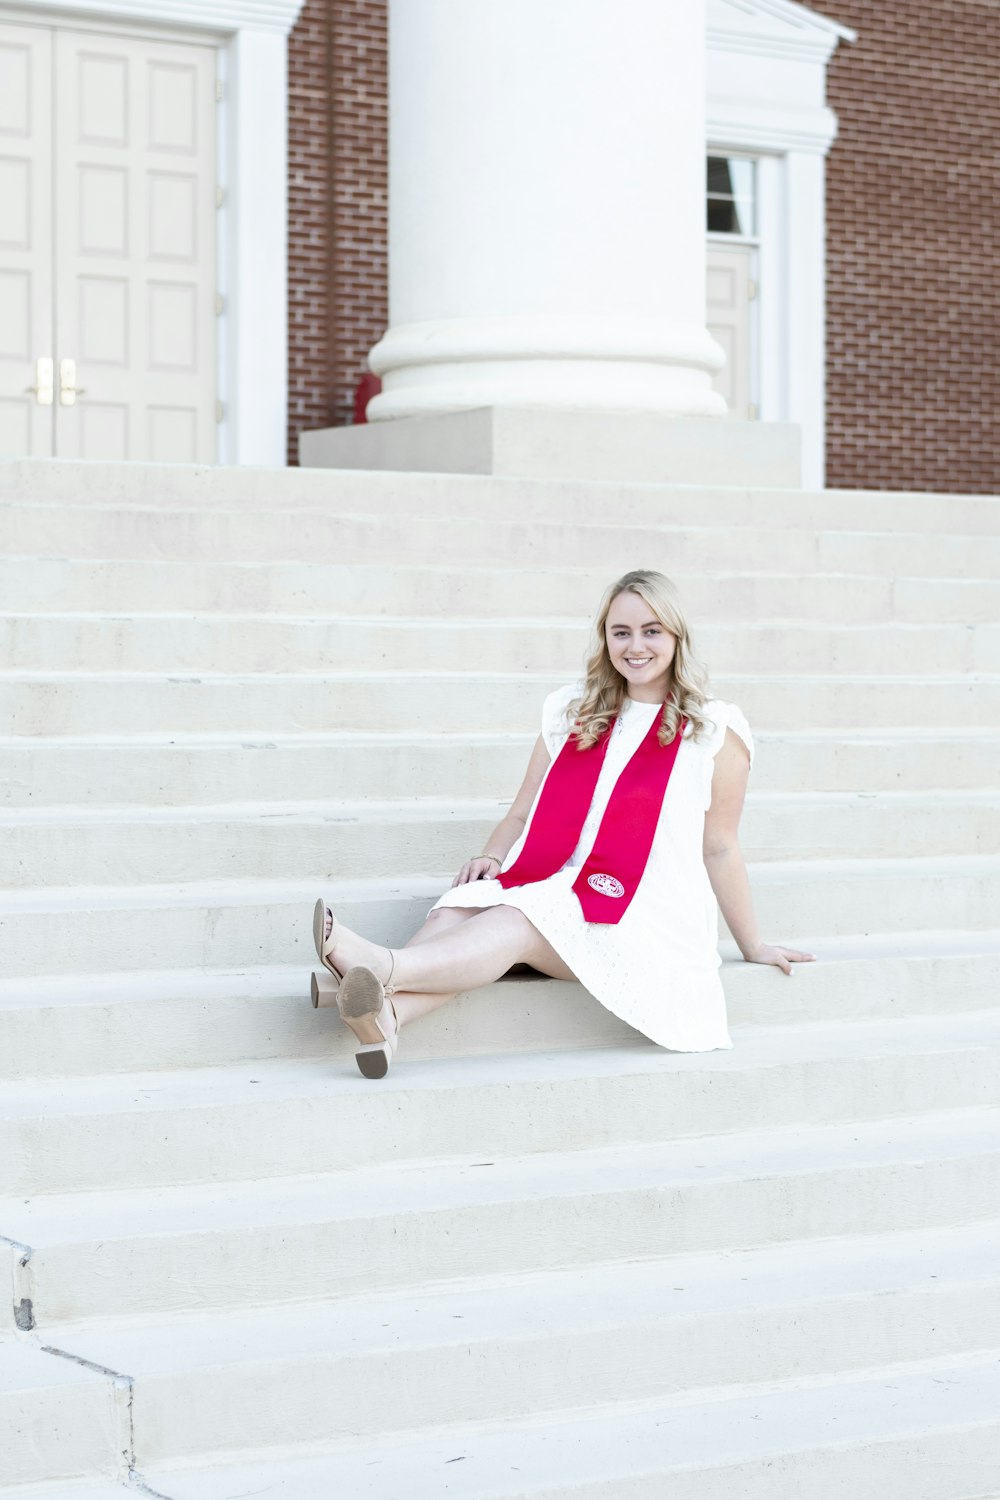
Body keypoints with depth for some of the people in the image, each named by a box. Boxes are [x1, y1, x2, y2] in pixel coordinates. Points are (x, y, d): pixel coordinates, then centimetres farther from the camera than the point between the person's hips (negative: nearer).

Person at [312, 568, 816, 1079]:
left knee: (517, 923, -33)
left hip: (648, 917, -4)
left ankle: (387, 968, -58)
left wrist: (753, 946, 12)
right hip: (552, 891, 4)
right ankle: (387, 1014, -57)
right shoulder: (571, 711, 19)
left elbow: (718, 848, 10)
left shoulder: (713, 730, 5)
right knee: (463, 906, -29)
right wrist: (492, 857, 0)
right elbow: (523, 814, 20)